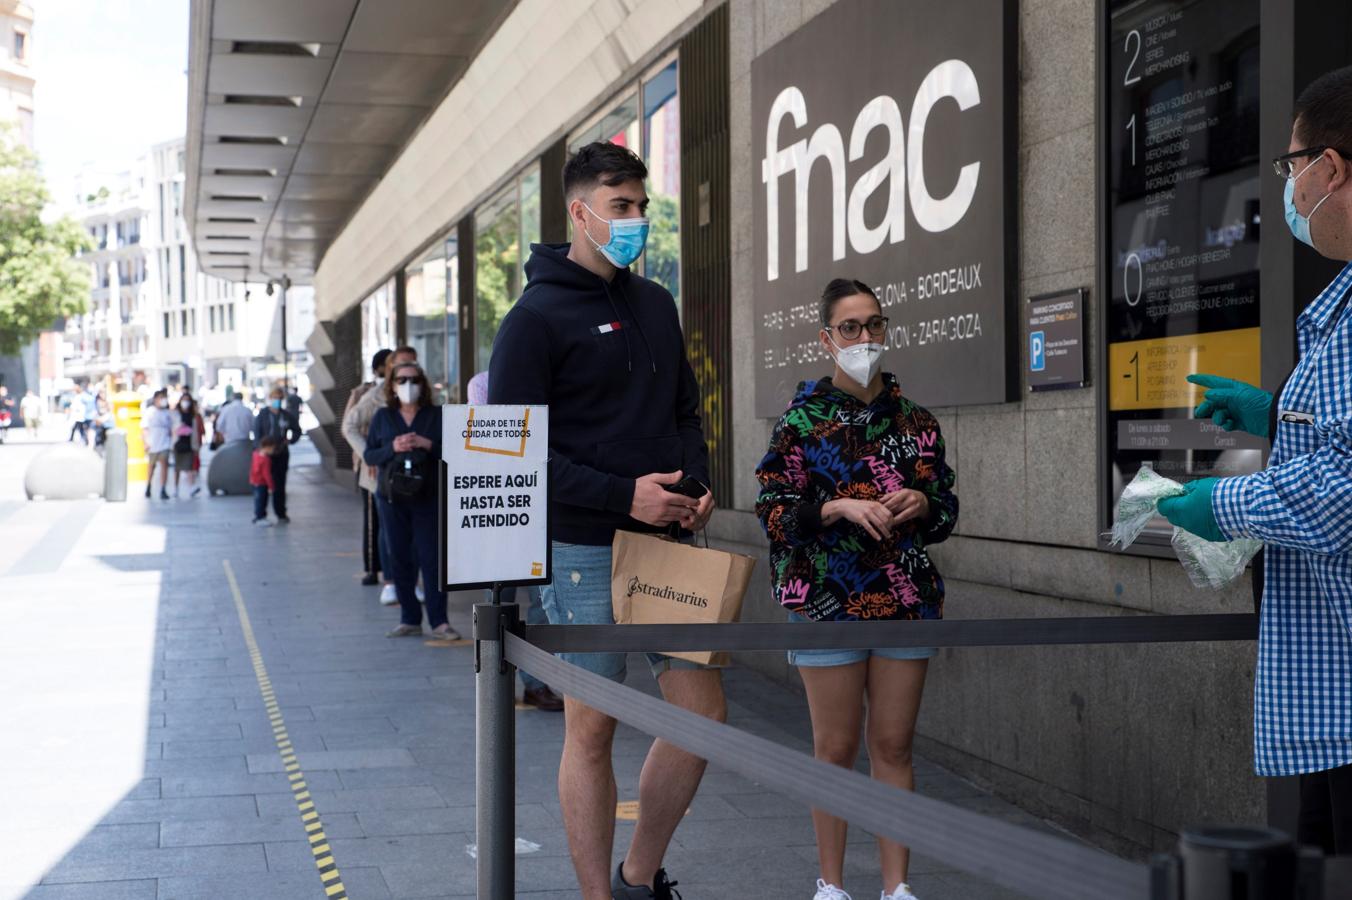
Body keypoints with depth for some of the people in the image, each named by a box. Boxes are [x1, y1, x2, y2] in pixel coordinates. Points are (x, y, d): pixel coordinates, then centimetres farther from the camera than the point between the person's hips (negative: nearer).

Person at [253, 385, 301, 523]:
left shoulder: (286, 416, 6)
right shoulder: (262, 415, -1)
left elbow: (297, 431, 19)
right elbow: (257, 434, -5)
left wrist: (289, 440, 2)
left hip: (281, 454, 2)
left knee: (279, 485, 5)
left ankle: (281, 514, 10)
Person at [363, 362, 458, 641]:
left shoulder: (437, 416, 2)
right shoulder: (383, 417, 8)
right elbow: (369, 455, 6)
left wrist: (428, 444, -17)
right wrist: (393, 448, -12)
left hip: (428, 498, -3)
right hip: (392, 498, 3)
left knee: (431, 557, -6)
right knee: (400, 559, 5)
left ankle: (439, 622, -2)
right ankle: (410, 620, 13)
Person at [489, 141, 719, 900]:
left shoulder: (656, 304, 13)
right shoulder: (539, 316, -7)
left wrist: (699, 483, 1)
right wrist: (623, 496, -19)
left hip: (669, 541, 7)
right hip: (587, 551, -6)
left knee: (704, 711, 7)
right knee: (593, 728, 2)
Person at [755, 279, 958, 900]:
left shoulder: (916, 421, 8)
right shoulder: (803, 419, -1)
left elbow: (946, 508, 15)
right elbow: (773, 509, -4)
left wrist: (923, 504, -7)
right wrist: (840, 507, -17)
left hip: (907, 600, 3)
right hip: (827, 600, -3)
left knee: (894, 746, 7)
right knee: (836, 748, 3)